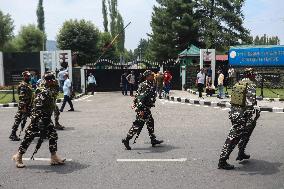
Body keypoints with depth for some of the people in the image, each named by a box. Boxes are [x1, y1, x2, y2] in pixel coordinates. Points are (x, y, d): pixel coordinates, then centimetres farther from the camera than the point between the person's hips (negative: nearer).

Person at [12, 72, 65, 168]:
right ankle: (18, 156, 16)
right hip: (39, 118, -10)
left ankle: (54, 157, 11)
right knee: (29, 137, 1)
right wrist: (40, 121, -28)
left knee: (53, 135, 5)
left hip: (46, 119, 10)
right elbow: (38, 107, -26)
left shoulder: (50, 92, 11)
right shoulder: (43, 92, -20)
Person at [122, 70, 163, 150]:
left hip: (146, 109, 11)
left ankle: (153, 140, 26)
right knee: (138, 125, -5)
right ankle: (126, 140, 3)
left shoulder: (150, 85, 12)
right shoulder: (145, 86, -20)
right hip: (143, 108, -11)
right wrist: (141, 110, -30)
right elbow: (141, 98, -27)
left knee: (150, 122, 16)